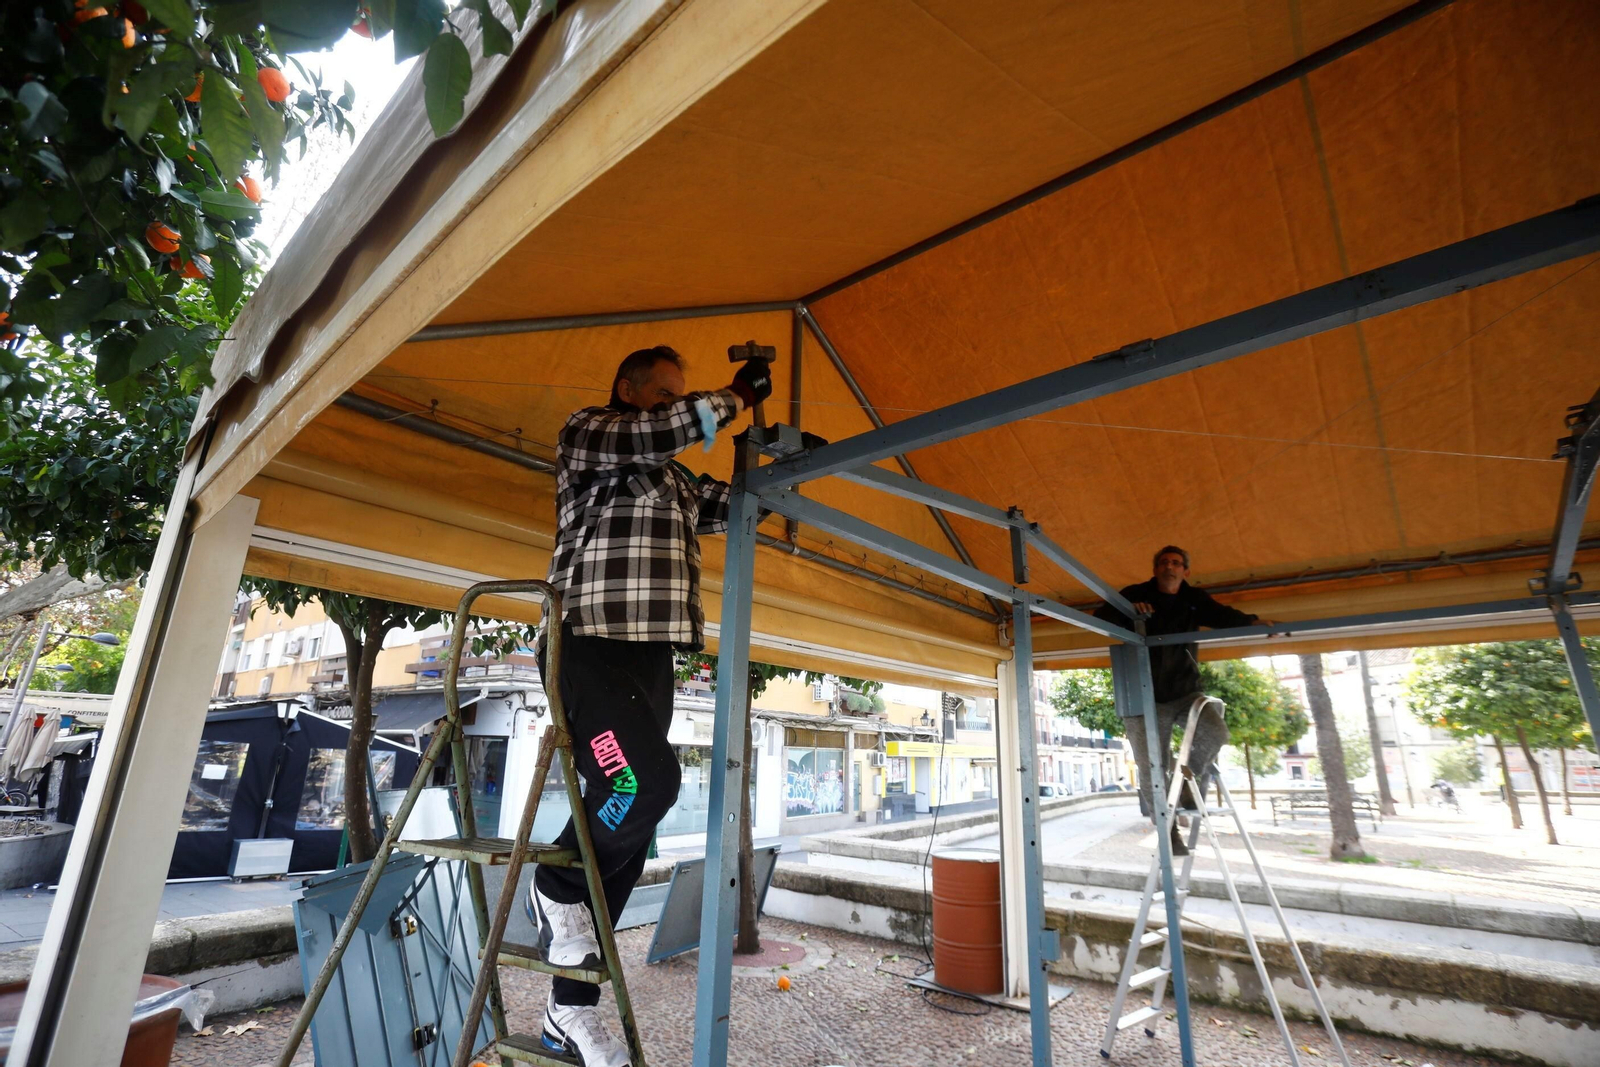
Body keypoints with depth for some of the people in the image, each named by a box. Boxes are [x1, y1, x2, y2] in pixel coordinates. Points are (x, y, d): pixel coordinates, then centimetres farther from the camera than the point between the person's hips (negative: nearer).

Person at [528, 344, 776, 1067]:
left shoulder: (675, 479, 25)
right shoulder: (585, 432, 5)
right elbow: (660, 431, -13)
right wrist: (735, 396, 0)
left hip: (649, 658, 8)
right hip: (592, 648, -7)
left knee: (627, 827, 7)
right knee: (646, 782, -24)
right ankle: (555, 887, 8)